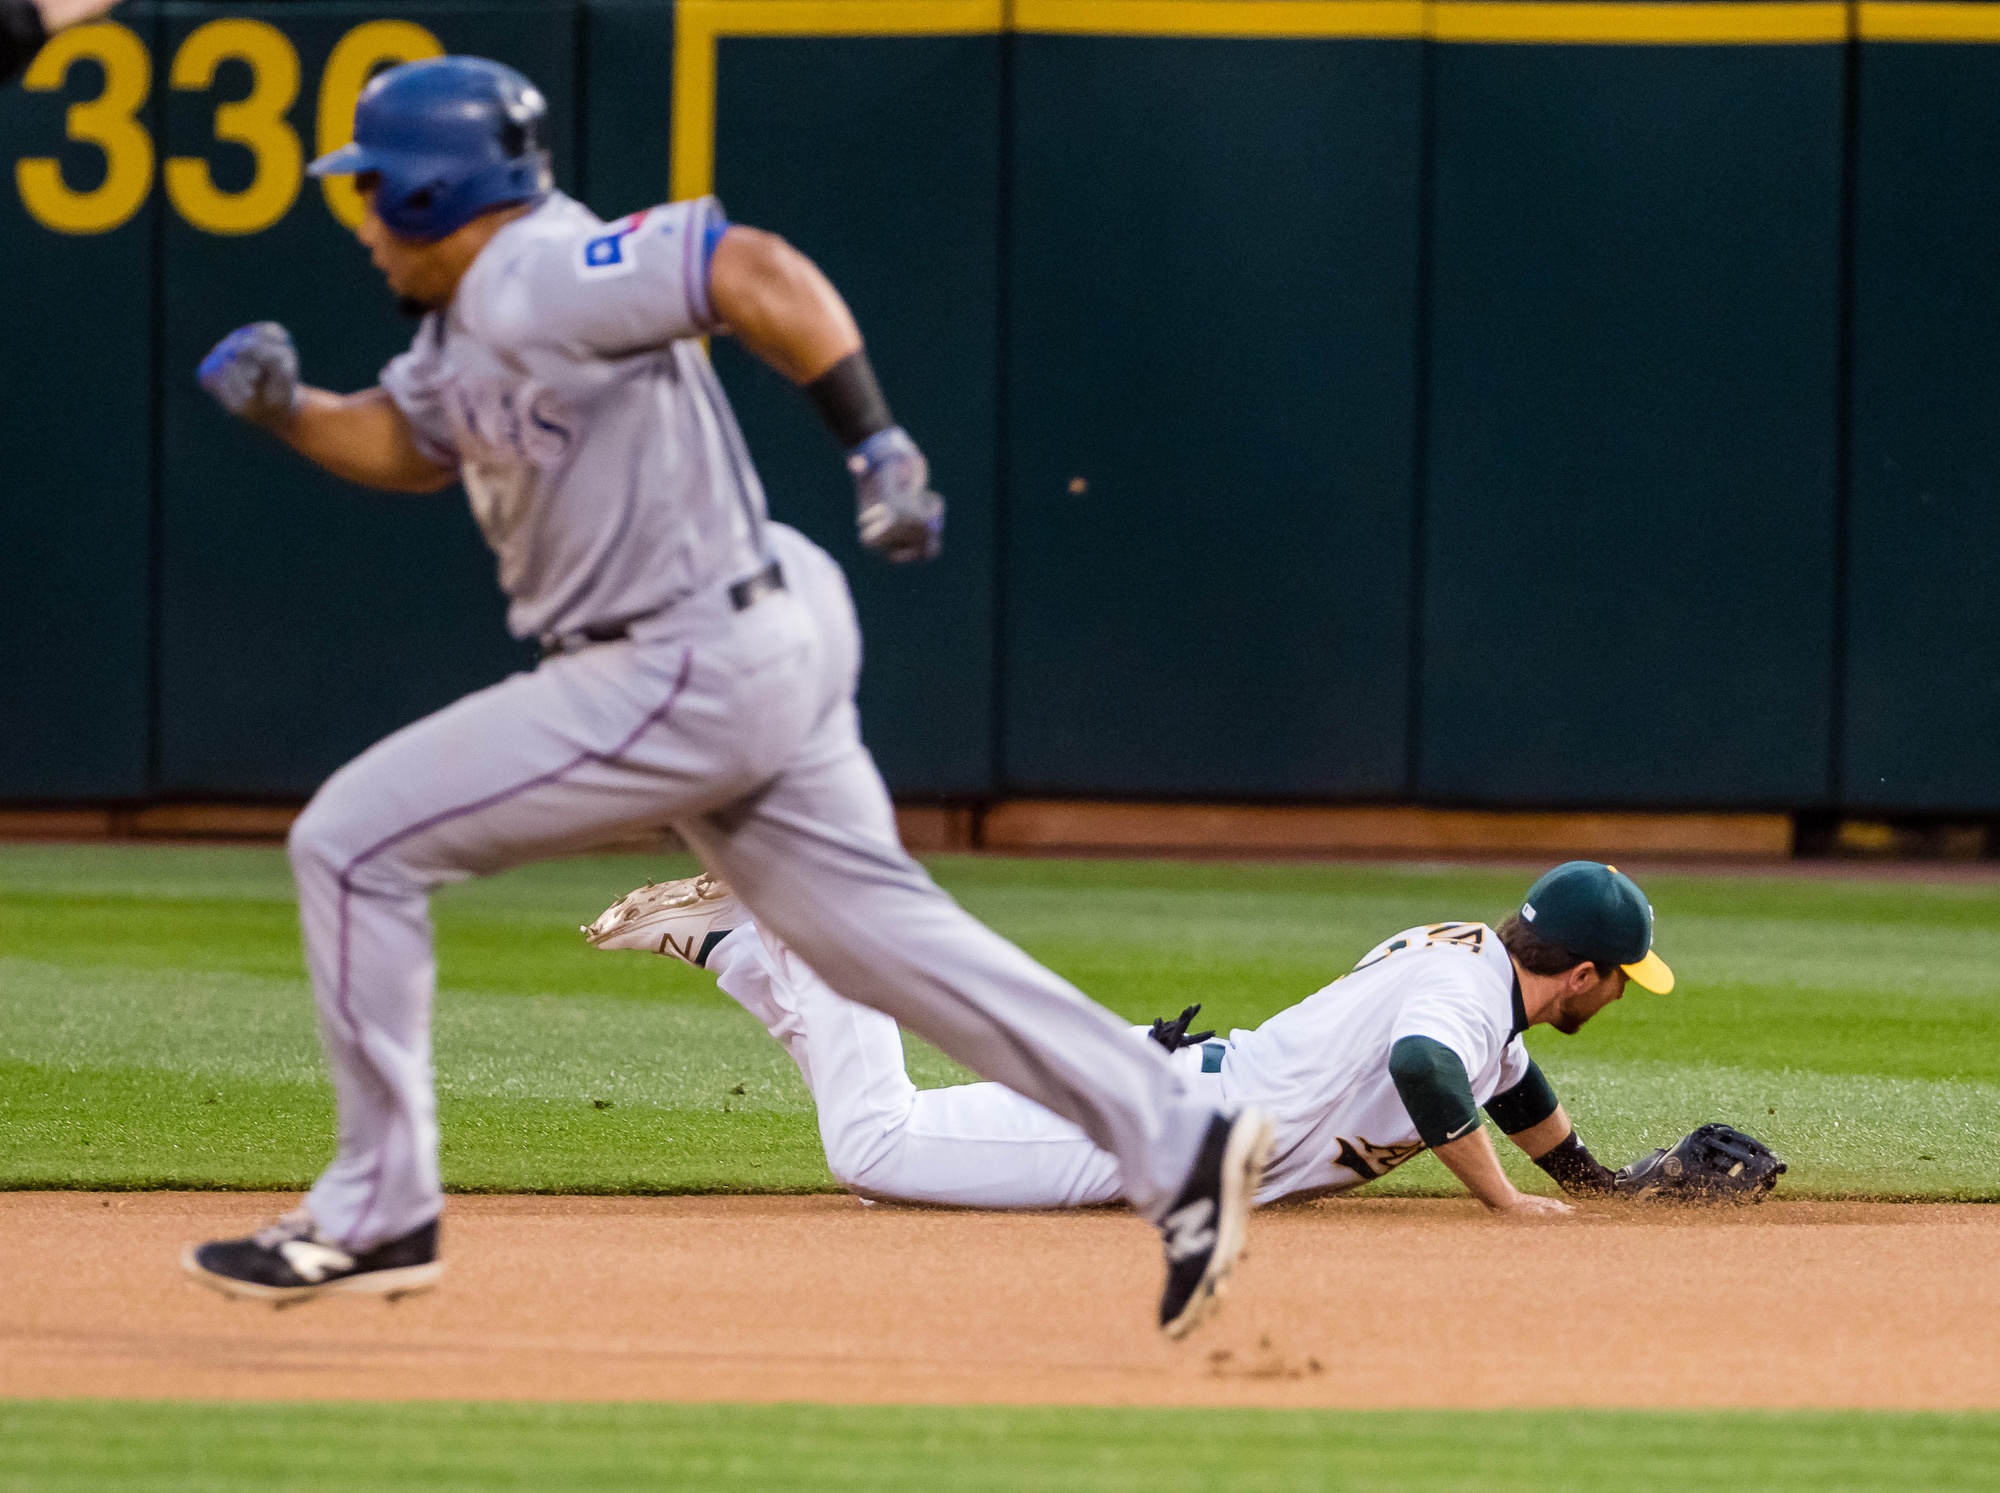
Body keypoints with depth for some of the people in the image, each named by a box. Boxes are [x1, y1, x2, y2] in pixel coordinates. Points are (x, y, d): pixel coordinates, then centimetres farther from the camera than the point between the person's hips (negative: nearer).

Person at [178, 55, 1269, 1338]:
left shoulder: (538, 280, -18)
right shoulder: (469, 316, 13)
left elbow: (757, 271, -27)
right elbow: (408, 444, 29)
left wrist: (878, 445, -32)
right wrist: (286, 407, 9)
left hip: (691, 679, -10)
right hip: (755, 655, 10)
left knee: (352, 845, -4)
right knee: (875, 926, 11)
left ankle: (378, 1216, 3)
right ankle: (1178, 1143, 6)